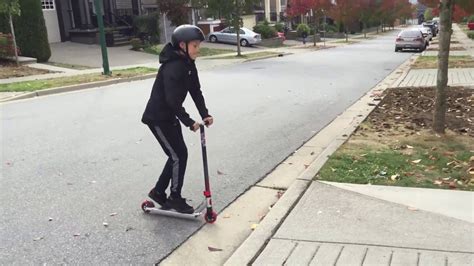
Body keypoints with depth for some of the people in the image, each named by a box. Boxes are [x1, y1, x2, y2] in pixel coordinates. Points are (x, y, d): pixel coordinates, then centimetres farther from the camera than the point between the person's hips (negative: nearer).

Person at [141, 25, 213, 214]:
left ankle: (158, 191, 27)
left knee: (177, 155, 13)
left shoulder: (188, 64, 4)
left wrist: (205, 114, -7)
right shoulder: (172, 67, -25)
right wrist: (189, 122, -25)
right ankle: (175, 198, 11)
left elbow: (196, 91, 4)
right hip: (158, 118, -9)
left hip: (169, 116, 9)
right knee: (179, 155, -5)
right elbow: (172, 100, -28)